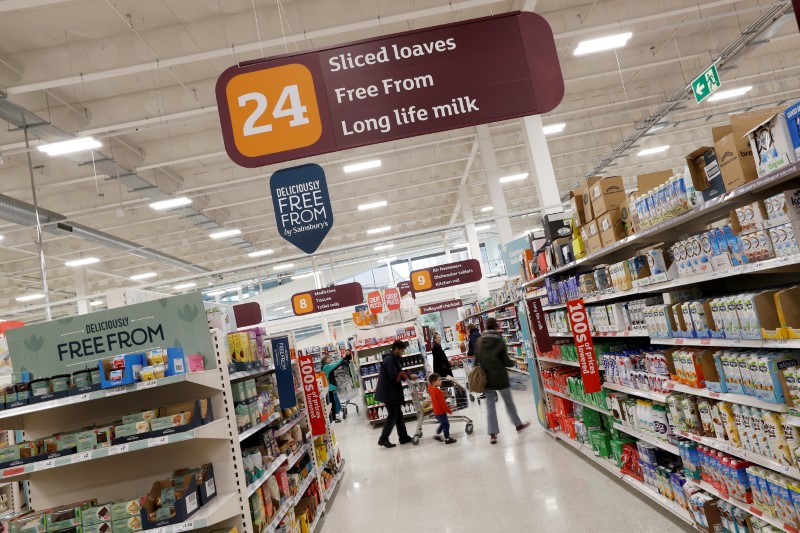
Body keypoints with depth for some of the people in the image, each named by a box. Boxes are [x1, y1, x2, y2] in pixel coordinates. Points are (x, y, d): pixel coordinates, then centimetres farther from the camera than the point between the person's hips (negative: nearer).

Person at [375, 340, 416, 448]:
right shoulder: (389, 359, -19)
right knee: (392, 416, -3)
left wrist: (408, 376, -3)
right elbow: (396, 376, -25)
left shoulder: (393, 359, 14)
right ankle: (383, 439, 4)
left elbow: (398, 373, 13)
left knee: (399, 415, 14)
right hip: (389, 393, -10)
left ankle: (403, 437, 20)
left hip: (392, 392, 10)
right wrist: (409, 376, -14)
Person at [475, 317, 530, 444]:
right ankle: (518, 424, 35)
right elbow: (505, 361, -8)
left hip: (486, 378, 2)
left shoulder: (480, 342, -2)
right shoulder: (500, 341, -10)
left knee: (490, 405, 6)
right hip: (500, 377, -2)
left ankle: (492, 434, 1)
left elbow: (476, 360, 0)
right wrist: (513, 363, 12)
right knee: (508, 402, 16)